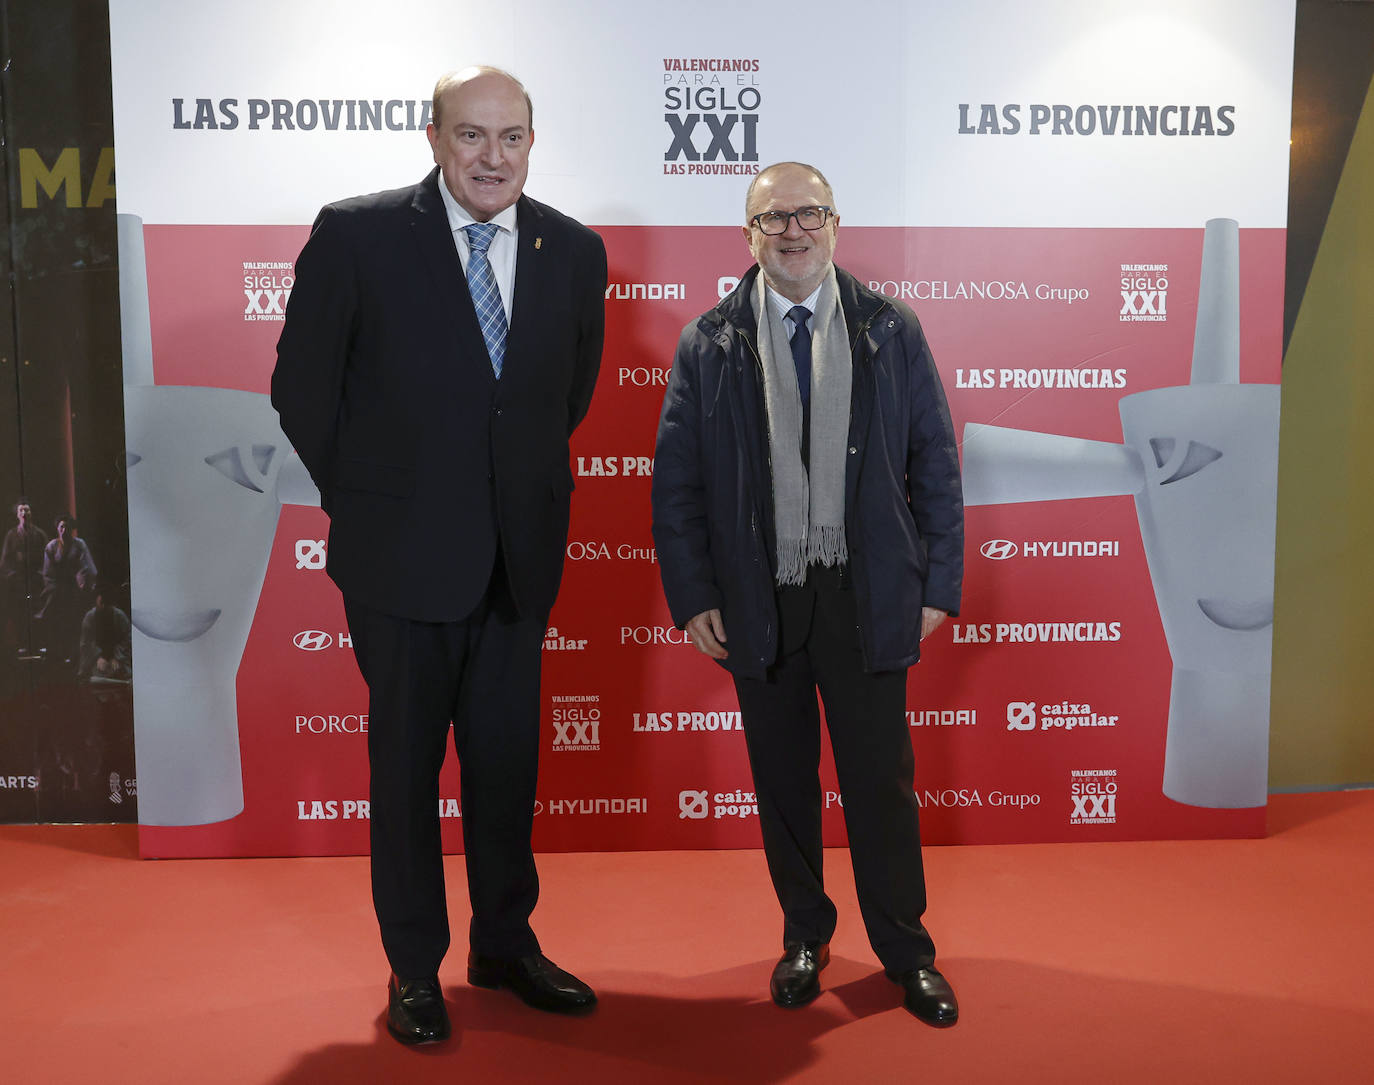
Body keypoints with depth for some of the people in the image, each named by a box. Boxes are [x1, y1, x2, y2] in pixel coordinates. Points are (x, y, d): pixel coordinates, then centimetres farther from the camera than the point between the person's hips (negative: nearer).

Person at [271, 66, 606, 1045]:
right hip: (403, 552, -3)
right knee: (406, 763, 10)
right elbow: (303, 386, -2)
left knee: (508, 760, 14)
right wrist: (360, 497, 1)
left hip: (519, 557, 3)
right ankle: (414, 968, 28)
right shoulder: (356, 234, -8)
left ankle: (506, 944, 34)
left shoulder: (574, 251, 2)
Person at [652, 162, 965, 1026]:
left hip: (866, 595, 0)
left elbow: (936, 467, 5)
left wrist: (939, 585, 0)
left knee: (882, 777, 6)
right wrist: (692, 598, -3)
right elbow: (676, 484, 3)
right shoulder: (707, 345, 2)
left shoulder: (893, 331, 4)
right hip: (761, 599, 1)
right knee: (783, 779, 12)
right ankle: (805, 934, 33)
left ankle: (907, 950, 25)